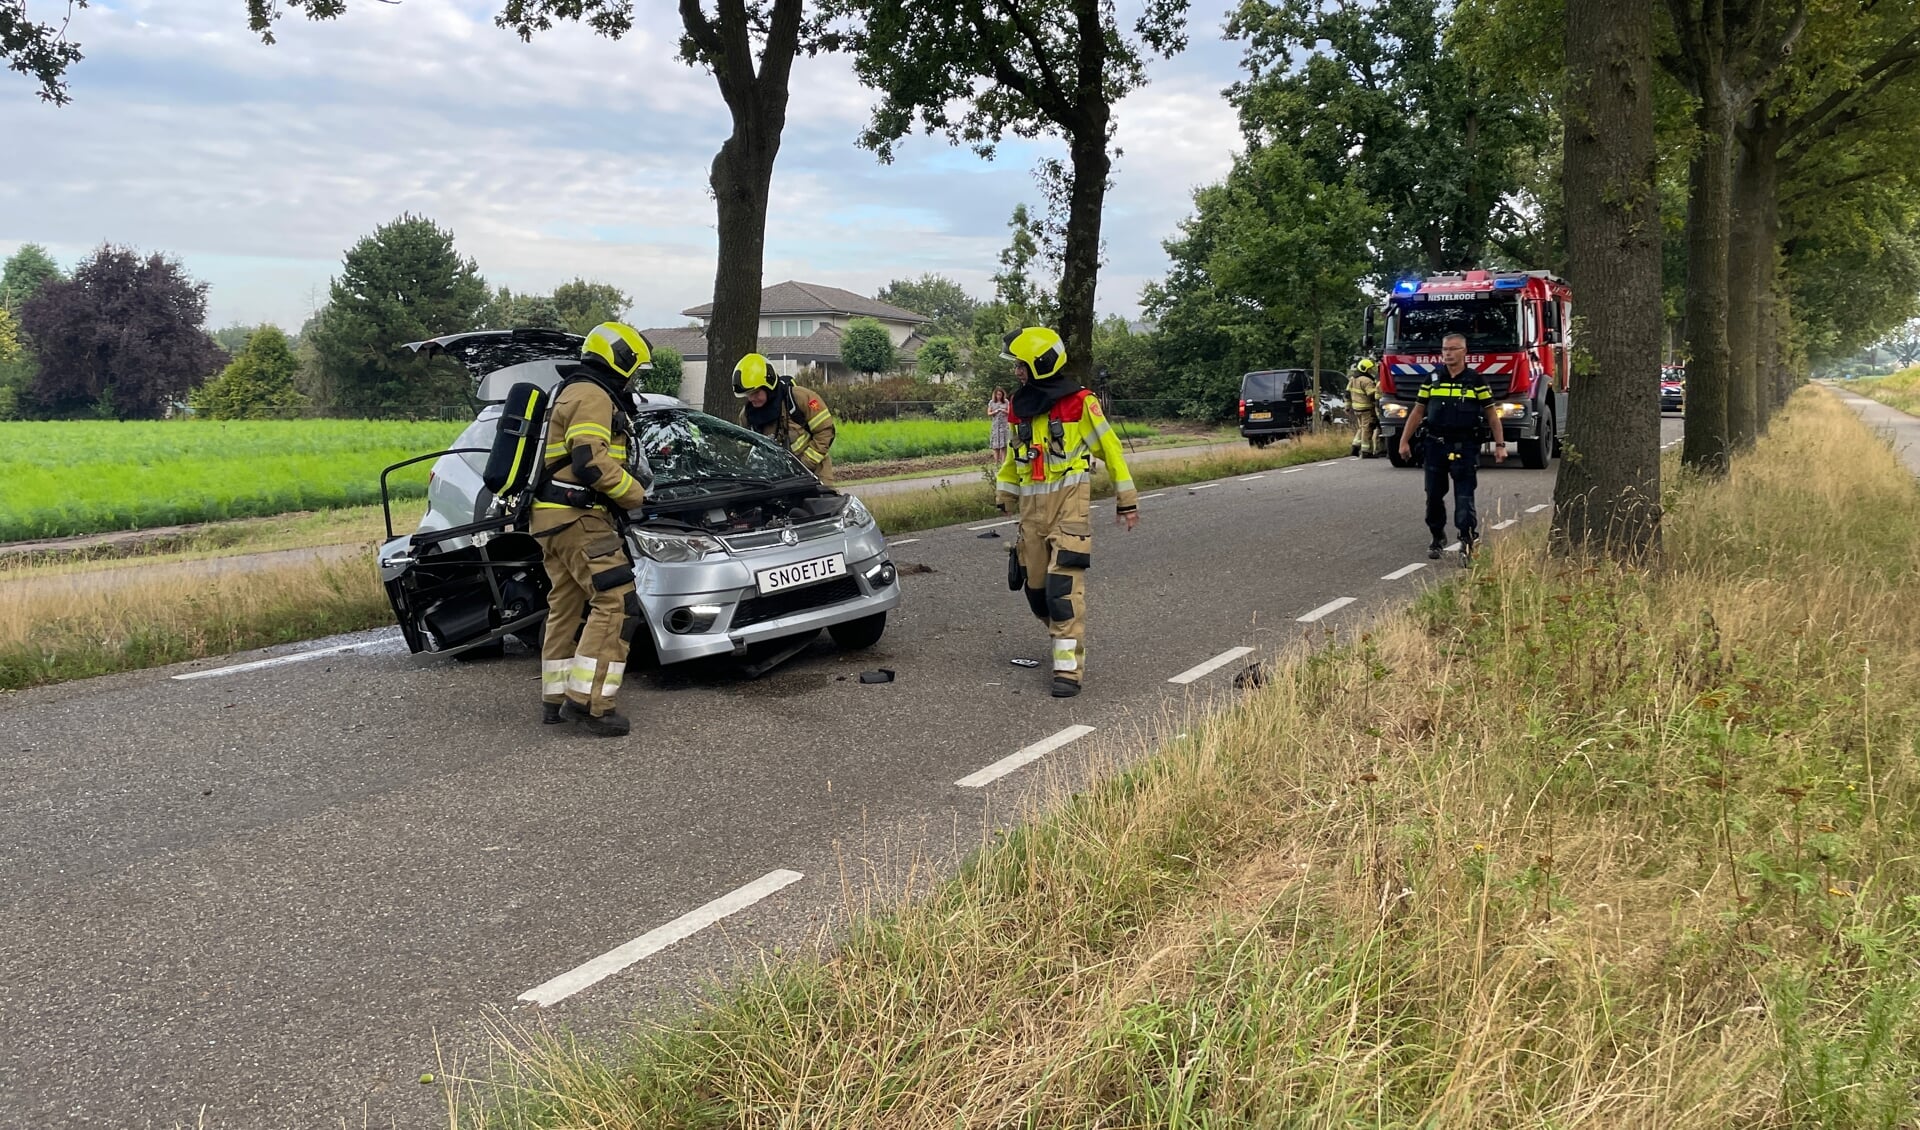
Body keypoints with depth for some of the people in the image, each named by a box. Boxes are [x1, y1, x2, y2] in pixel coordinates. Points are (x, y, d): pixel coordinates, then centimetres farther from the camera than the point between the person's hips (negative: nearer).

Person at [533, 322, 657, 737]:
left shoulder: (573, 392, 24)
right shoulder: (592, 396, -11)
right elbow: (590, 461, -23)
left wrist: (629, 481, 16)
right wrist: (634, 493, -11)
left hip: (555, 517, 11)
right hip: (578, 518, -11)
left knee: (565, 607, 14)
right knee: (616, 603, -14)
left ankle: (555, 699, 20)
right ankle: (587, 700, -17)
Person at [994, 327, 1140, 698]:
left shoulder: (1079, 403, -6)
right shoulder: (1019, 406, 12)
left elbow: (1109, 447, 0)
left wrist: (1127, 499, 3)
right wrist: (1004, 493, 19)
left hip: (1069, 500, -6)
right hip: (1031, 506, 6)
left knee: (1064, 582, -15)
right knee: (1035, 586, 8)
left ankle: (1069, 666, -13)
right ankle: (1066, 638, 32)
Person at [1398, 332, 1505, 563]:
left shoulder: (1476, 381, 0)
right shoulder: (1432, 380, 6)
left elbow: (1491, 414, 3)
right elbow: (1417, 412, 9)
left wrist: (1499, 444, -1)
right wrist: (1404, 441, 5)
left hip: (1465, 447, -3)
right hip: (1436, 446, 3)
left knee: (1464, 496, -8)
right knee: (1434, 495, 8)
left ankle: (1467, 539, -6)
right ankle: (1437, 537, 22)